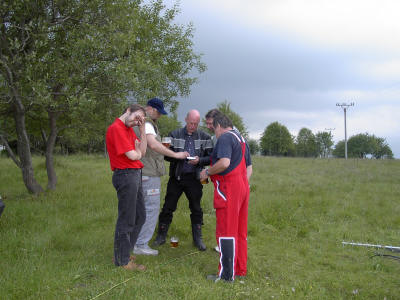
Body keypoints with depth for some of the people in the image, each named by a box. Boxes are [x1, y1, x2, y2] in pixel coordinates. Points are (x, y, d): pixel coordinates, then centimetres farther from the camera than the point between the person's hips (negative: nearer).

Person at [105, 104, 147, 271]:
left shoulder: (129, 130, 18)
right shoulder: (116, 128, -13)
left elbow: (142, 152, 12)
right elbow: (132, 155, -18)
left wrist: (142, 130, 5)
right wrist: (137, 152, 5)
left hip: (135, 175, 10)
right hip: (125, 175, -10)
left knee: (140, 217, 17)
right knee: (126, 220, -2)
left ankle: (124, 253, 29)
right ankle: (123, 261, 10)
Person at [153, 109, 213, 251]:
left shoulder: (205, 137, 4)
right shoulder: (174, 135, 3)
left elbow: (211, 158, 3)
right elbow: (166, 154, -1)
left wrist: (199, 160, -16)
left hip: (194, 178, 0)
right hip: (176, 177, 0)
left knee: (196, 209, 8)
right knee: (168, 207, 3)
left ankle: (198, 239, 21)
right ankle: (161, 236, 18)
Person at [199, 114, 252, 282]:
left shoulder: (225, 137, -9)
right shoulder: (241, 139, 21)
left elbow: (224, 162, -24)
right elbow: (249, 168, 21)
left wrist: (207, 172, -10)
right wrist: (243, 185, 19)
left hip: (228, 189, -10)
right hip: (242, 189, 10)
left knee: (226, 231, -5)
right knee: (240, 231, 13)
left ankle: (227, 274, -1)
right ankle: (240, 269, 21)